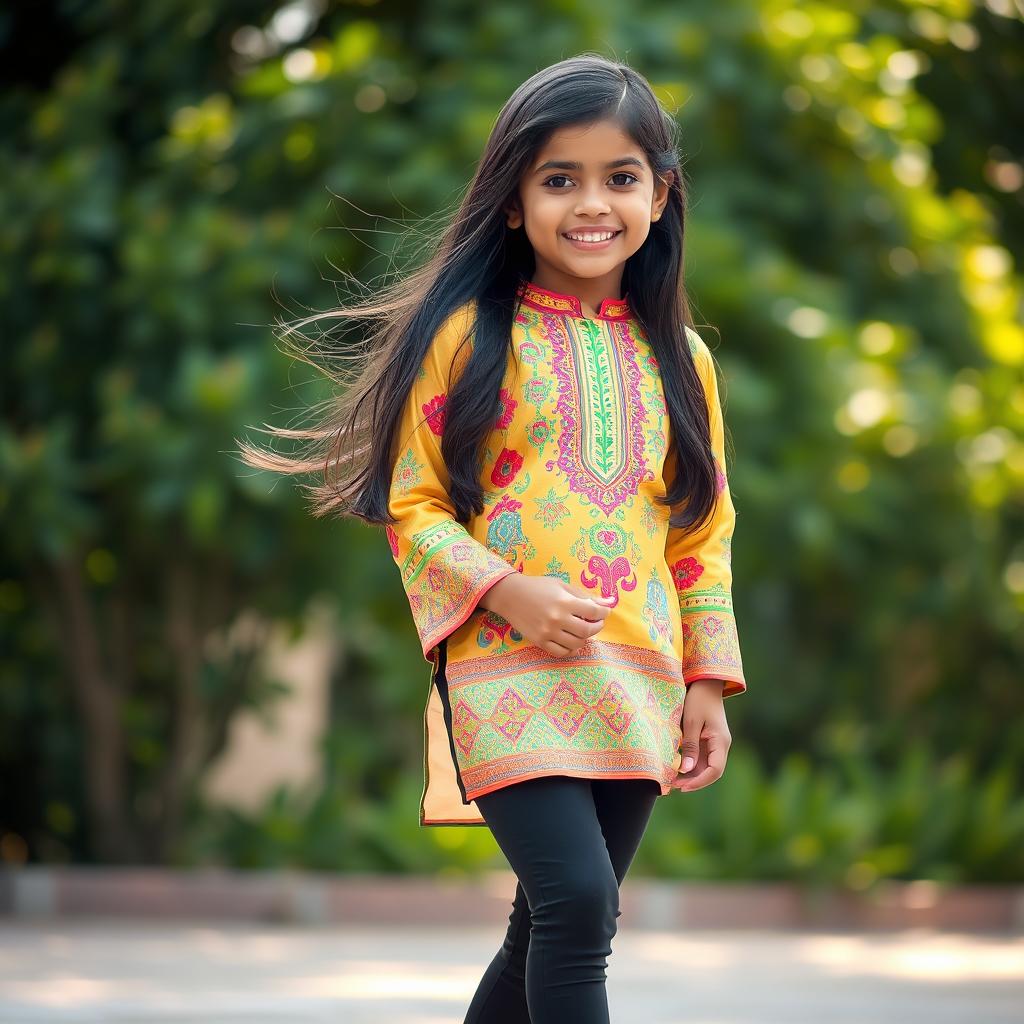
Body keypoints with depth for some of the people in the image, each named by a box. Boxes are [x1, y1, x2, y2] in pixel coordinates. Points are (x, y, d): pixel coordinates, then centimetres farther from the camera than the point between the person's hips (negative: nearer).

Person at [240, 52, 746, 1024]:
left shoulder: (677, 357, 11)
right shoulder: (470, 337, -1)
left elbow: (706, 530, 16)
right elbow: (412, 507, -1)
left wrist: (709, 681, 10)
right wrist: (506, 590, -16)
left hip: (637, 684, 5)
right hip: (508, 673, -5)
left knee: (556, 930, 10)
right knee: (577, 901, -20)